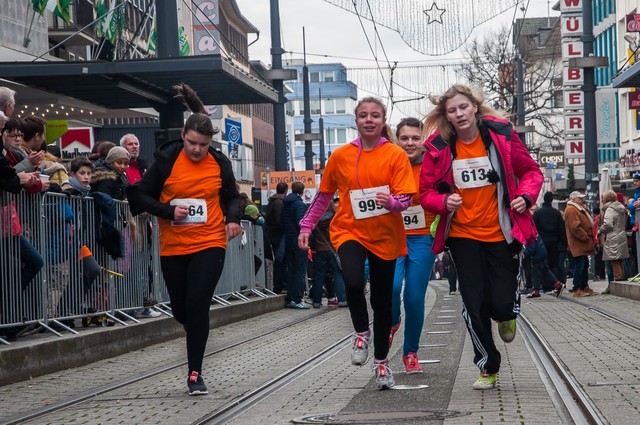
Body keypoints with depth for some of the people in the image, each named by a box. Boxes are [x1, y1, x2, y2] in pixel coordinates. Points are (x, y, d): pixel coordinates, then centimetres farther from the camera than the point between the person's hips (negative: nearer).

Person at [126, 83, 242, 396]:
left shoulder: (220, 162, 1)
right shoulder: (166, 159, -5)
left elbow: (231, 196, 16)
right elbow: (140, 195, -1)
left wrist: (233, 218, -4)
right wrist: (169, 211, -16)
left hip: (209, 244, -1)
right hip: (173, 247, 1)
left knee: (197, 305, -14)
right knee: (180, 310, 11)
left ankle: (195, 373, -4)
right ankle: (197, 334, 47)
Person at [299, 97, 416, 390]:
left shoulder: (396, 155, -5)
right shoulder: (341, 156, 0)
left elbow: (405, 199, -10)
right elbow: (324, 195, 11)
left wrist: (392, 202, -31)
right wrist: (307, 226, 9)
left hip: (385, 236, 0)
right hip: (349, 231, 0)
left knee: (382, 300, 7)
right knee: (353, 281, -28)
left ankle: (381, 361, 27)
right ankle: (361, 332, 1)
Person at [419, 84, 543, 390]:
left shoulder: (501, 135, -7)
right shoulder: (438, 148, -7)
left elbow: (531, 171, 4)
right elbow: (426, 193, 1)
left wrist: (526, 195, -15)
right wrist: (444, 201, -20)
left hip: (501, 233, -1)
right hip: (463, 236, 1)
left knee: (502, 304, -5)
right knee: (474, 305, 1)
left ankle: (507, 315, 36)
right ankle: (488, 368, 20)